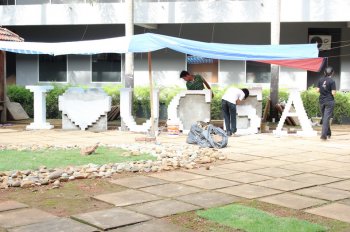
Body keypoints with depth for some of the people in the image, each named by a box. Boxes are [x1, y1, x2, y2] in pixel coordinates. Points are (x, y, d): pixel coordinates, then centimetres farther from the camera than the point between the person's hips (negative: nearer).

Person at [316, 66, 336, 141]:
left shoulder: (320, 80, 1)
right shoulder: (332, 81, -12)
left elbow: (317, 90, 2)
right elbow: (333, 93, -13)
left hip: (321, 101, 4)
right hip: (329, 101, -4)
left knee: (324, 117, 16)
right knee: (326, 118, -5)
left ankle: (328, 134, 28)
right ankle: (324, 134, -13)